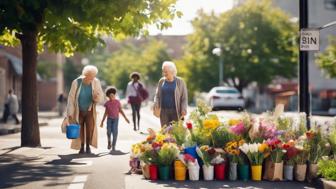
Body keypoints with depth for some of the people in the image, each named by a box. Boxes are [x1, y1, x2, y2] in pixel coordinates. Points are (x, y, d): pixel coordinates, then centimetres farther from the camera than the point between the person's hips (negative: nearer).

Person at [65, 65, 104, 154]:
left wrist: (97, 97, -30)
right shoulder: (76, 82, -16)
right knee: (80, 130, 0)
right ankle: (81, 147, 16)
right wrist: (70, 113, -12)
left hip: (89, 111, 0)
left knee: (90, 128, -15)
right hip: (78, 111, 0)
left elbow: (101, 98, -5)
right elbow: (71, 98, -10)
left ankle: (88, 146, -1)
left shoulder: (96, 82, -12)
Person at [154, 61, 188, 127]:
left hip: (176, 111, -2)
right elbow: (157, 95, 11)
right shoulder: (161, 81, 8)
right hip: (164, 111, 2)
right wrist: (156, 105, -8)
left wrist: (183, 110, -11)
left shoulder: (180, 82, 0)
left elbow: (184, 97, 0)